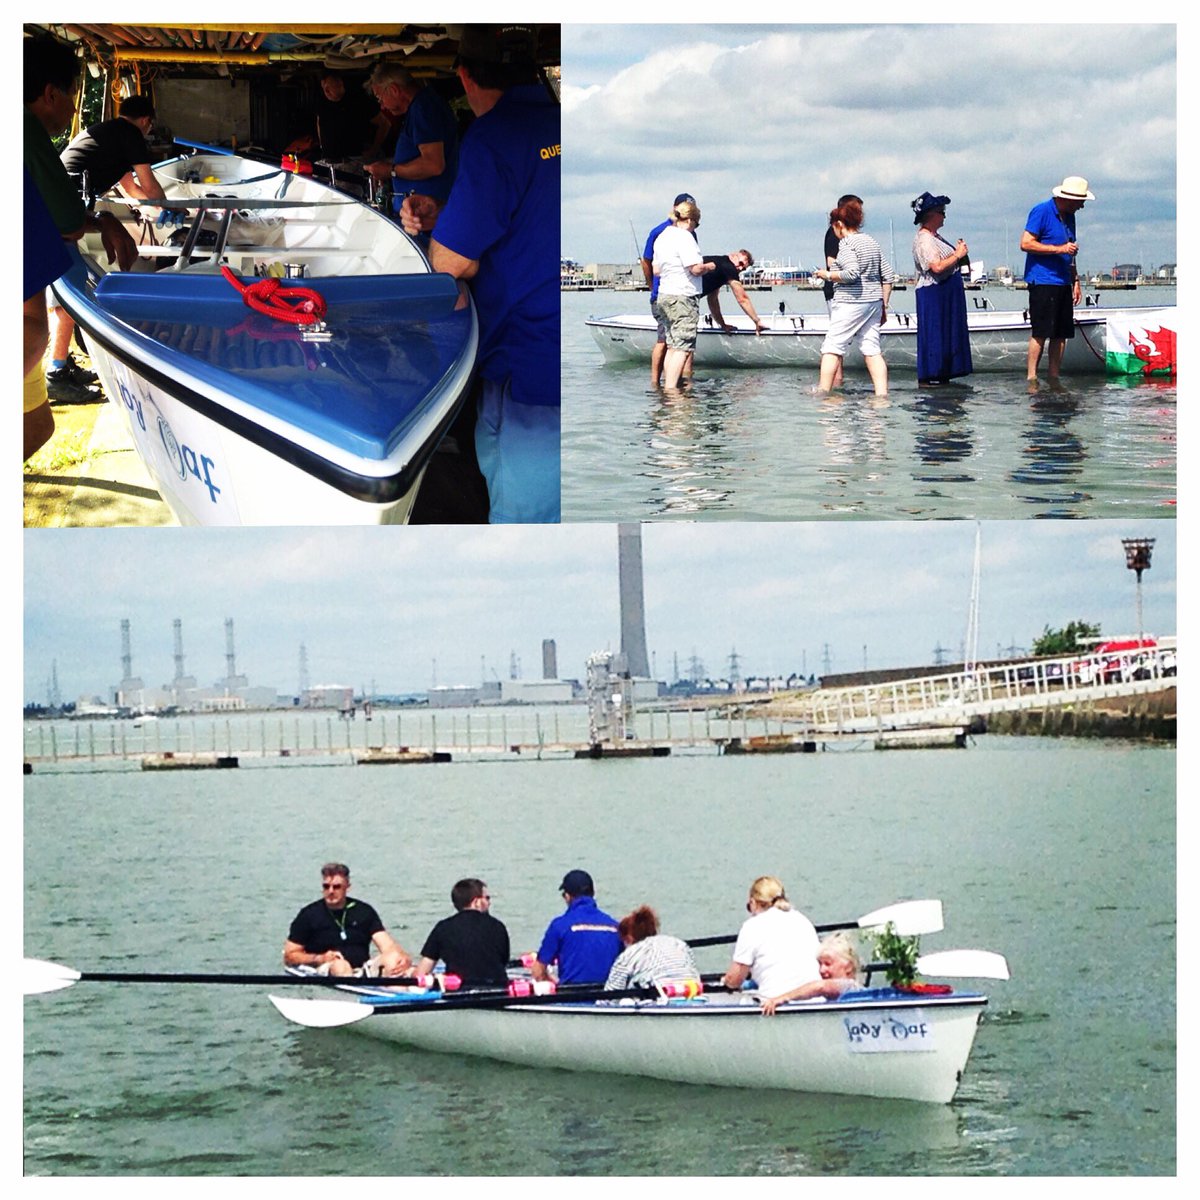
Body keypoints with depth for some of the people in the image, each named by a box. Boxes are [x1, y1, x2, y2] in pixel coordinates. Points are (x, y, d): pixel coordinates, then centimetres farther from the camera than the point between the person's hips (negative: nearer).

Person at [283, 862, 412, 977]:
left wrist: (403, 957, -21)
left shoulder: (364, 911, 13)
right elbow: (289, 957, 8)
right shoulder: (309, 915, 7)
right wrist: (320, 958, -10)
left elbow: (388, 946, 3)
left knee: (393, 959, -26)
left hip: (362, 969, 3)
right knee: (340, 964, -37)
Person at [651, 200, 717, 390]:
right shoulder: (684, 237, -15)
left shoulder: (662, 237, 13)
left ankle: (667, 384, 14)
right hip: (683, 297, -9)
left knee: (672, 346, 14)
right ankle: (671, 388, -12)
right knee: (683, 347, -7)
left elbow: (656, 270, 17)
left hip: (664, 296, 9)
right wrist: (709, 267, -1)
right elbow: (695, 268, -20)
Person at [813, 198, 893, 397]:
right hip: (874, 302, 8)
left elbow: (851, 273, -23)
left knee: (832, 348, -2)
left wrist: (828, 275, -8)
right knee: (872, 349, 7)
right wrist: (883, 306, 18)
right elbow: (887, 277, 14)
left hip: (851, 303, -8)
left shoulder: (846, 243, -9)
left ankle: (823, 391, -4)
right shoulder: (872, 242, 14)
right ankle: (882, 394, 1)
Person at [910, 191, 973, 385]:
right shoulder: (924, 240, -16)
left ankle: (942, 375, 14)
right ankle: (926, 377, -7)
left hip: (947, 293, 11)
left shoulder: (934, 237, 16)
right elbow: (937, 267, -26)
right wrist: (957, 255, -15)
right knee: (933, 335, -9)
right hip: (933, 293, -11)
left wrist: (958, 251, 8)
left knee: (947, 334, 11)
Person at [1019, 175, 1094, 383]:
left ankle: (1054, 377, 11)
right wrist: (1059, 249, -17)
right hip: (1042, 282, -8)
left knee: (1061, 334, 6)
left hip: (1063, 283, 8)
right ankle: (1032, 378, -7)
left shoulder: (1069, 216, 18)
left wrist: (1075, 282, 21)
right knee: (1040, 332, -10)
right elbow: (1026, 243, -14)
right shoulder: (1041, 211, -8)